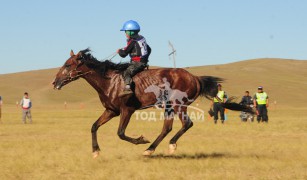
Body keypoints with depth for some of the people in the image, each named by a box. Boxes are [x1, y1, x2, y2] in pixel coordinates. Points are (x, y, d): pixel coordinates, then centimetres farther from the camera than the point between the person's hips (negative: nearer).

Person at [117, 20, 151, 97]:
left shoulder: (132, 41, -12)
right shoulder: (142, 39, 14)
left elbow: (124, 54, -12)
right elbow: (149, 50, 27)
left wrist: (119, 51, 9)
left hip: (137, 63, -9)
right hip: (144, 62, 9)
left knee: (126, 73, -16)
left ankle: (127, 88, -34)